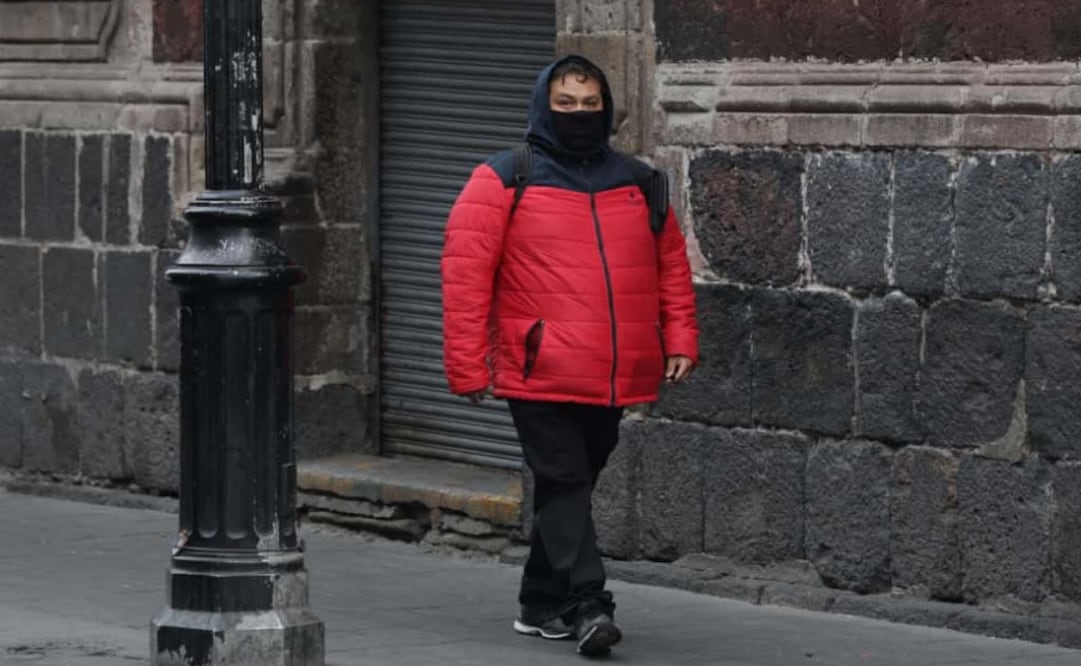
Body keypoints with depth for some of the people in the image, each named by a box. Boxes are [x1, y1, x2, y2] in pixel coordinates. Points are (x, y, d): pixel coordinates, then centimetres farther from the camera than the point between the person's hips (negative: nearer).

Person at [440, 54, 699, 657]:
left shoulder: (639, 185, 12)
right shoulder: (504, 182, -2)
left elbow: (671, 265, 17)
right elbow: (465, 272, -6)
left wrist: (680, 339, 6)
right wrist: (469, 364, -10)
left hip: (612, 379, 5)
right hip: (540, 376, -5)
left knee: (573, 489, 13)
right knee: (565, 487, -9)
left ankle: (542, 605, 24)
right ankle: (588, 605, -12)